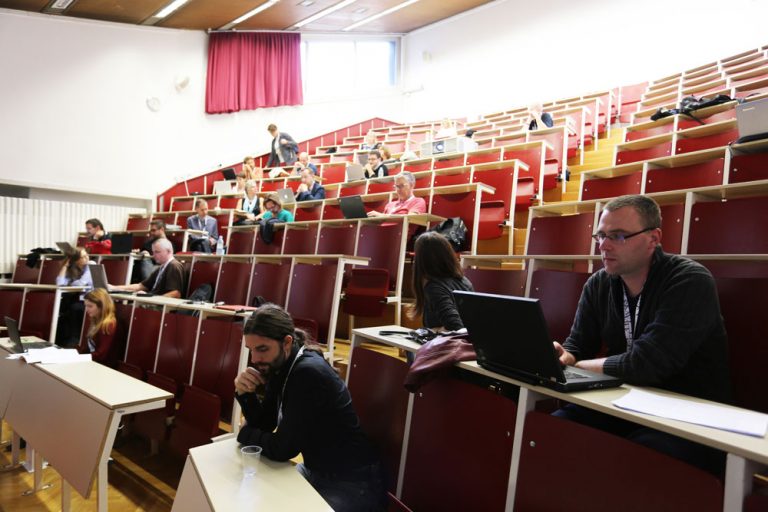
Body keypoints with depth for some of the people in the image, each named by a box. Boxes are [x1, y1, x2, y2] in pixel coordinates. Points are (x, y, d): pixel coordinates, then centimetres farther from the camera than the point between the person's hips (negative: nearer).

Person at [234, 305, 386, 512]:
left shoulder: (308, 373, -28)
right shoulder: (278, 367, -1)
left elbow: (282, 448, -25)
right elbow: (265, 424, 4)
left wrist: (245, 433, -6)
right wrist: (244, 392, -13)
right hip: (316, 471, 8)